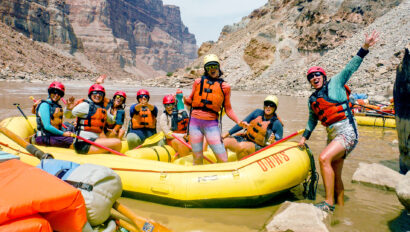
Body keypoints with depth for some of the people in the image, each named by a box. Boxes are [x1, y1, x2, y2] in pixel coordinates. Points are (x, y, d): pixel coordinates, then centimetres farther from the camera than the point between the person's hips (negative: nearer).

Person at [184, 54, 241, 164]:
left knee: (223, 159, -4)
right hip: (195, 122, 1)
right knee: (198, 158, 7)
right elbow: (190, 100, 14)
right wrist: (185, 100, -8)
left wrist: (239, 122, -3)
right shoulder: (198, 82, 8)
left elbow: (228, 109, 9)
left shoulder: (224, 86, 6)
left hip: (211, 124, 0)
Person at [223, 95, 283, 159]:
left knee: (241, 146, -37)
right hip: (245, 139, 5)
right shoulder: (257, 112, 4)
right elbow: (242, 124, 8)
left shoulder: (276, 124, -7)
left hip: (259, 146, -5)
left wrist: (273, 142, -29)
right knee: (224, 142, -17)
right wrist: (228, 133, 6)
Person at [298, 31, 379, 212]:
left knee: (324, 158, -27)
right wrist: (304, 137, 25)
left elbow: (351, 67, -10)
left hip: (347, 132, -8)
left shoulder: (335, 83, 2)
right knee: (335, 175, 12)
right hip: (332, 135, 8)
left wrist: (365, 48, -21)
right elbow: (312, 120, 28)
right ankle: (340, 206, 26)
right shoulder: (312, 99, 17)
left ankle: (329, 203, -20)